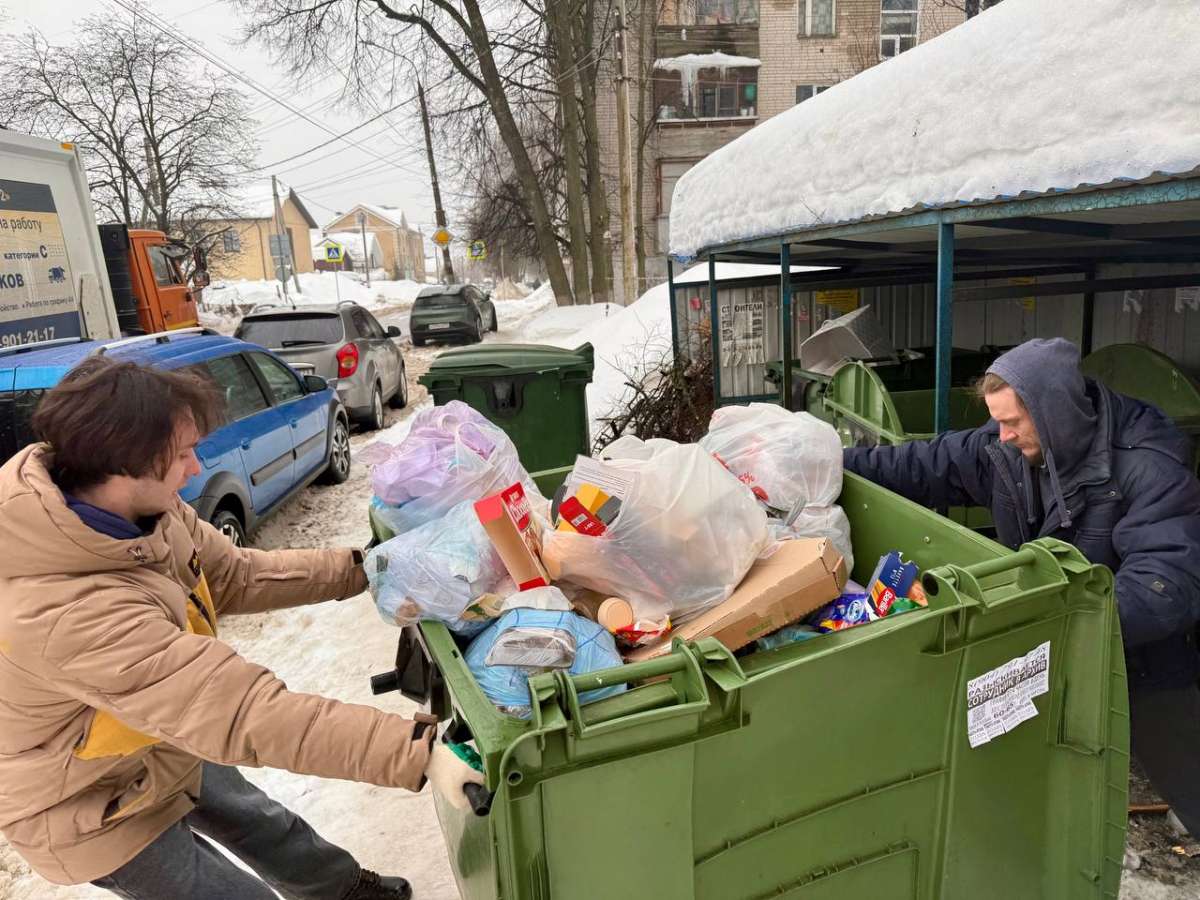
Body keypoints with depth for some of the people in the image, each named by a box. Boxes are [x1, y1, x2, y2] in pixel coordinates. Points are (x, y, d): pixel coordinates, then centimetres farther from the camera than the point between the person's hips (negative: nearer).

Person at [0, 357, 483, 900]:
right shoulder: (69, 611, -43)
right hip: (94, 808, -7)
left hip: (163, 746, 8)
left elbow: (234, 574, -6)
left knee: (263, 823, 28)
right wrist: (417, 751, -49)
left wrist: (360, 568, -9)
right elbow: (244, 712, -46)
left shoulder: (140, 506, -19)